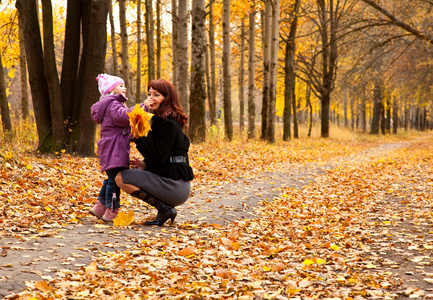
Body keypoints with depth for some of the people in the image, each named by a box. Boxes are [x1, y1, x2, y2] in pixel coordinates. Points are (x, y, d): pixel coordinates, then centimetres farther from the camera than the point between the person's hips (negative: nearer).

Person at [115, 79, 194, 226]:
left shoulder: (168, 124, -14)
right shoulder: (160, 120, 18)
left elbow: (157, 158, -21)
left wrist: (139, 136, -18)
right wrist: (146, 165, 8)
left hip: (175, 185, -10)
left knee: (121, 177, -12)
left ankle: (164, 208, -11)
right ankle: (166, 207, 8)